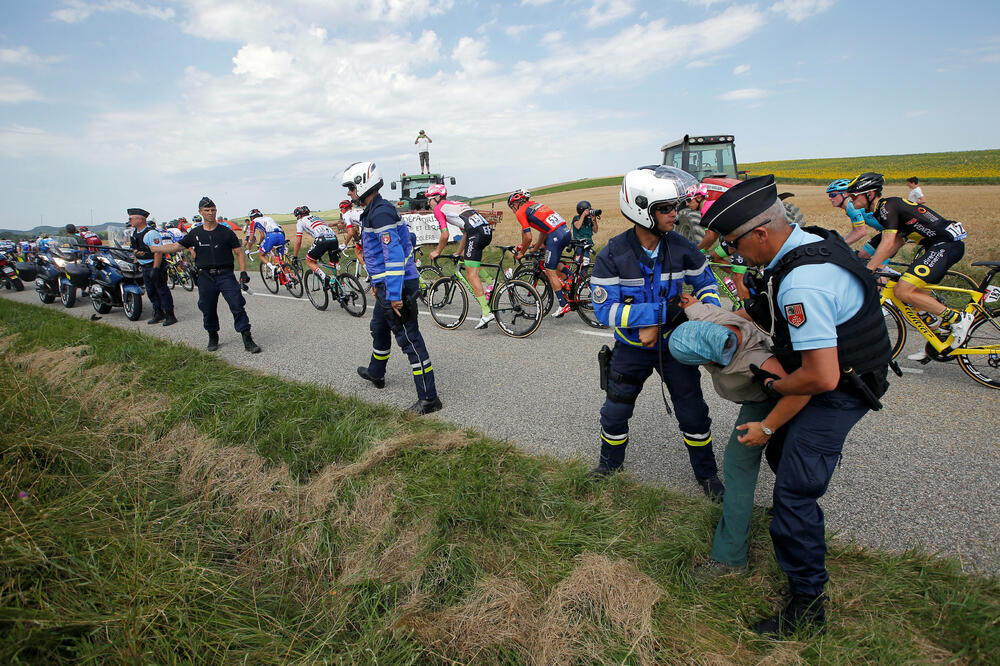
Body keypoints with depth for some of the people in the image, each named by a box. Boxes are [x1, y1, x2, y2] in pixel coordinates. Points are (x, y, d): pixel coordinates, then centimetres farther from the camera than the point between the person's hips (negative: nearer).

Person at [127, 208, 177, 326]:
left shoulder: (151, 233, -18)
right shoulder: (134, 232, 11)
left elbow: (158, 251, -23)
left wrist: (155, 269, -27)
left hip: (155, 265, -9)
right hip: (144, 267, 9)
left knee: (162, 290, -5)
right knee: (151, 291, 13)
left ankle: (170, 315, -1)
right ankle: (158, 313, 23)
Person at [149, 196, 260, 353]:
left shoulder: (226, 232, 4)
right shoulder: (195, 233, 10)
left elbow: (239, 253, 4)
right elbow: (175, 247, 14)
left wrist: (243, 272, -9)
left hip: (225, 275, -3)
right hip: (205, 277, 3)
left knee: (238, 306, -10)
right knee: (208, 310, 8)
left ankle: (247, 340, -7)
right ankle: (213, 338, 27)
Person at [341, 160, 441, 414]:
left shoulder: (380, 213, -19)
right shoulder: (374, 211, 15)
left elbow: (395, 254, -27)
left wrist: (395, 294, -28)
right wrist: (377, 282, 30)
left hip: (398, 287, -11)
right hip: (387, 287, 11)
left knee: (409, 340, -8)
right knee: (379, 329, 27)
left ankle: (429, 398, -2)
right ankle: (376, 373, 50)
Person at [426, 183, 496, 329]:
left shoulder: (438, 209, 10)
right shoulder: (455, 204, 34)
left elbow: (445, 235, 3)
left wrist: (437, 251, 18)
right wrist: (459, 252, 40)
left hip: (476, 233, -8)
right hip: (488, 230, 8)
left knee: (471, 275, -6)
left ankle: (487, 313, -12)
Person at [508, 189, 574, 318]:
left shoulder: (520, 212, 2)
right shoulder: (535, 204, 26)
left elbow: (528, 237, -4)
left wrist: (521, 253, 11)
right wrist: (535, 248, 32)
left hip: (555, 236, -8)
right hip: (566, 231, 9)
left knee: (550, 272, 1)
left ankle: (563, 305, 1)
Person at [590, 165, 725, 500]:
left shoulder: (681, 248, -11)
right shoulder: (613, 256, -20)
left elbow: (705, 282, 6)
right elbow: (604, 309, -25)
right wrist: (662, 311, -30)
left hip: (674, 342, 2)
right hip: (632, 346, -1)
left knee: (693, 412, 8)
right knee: (615, 411, 12)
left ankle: (706, 473, 33)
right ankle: (610, 461, 40)